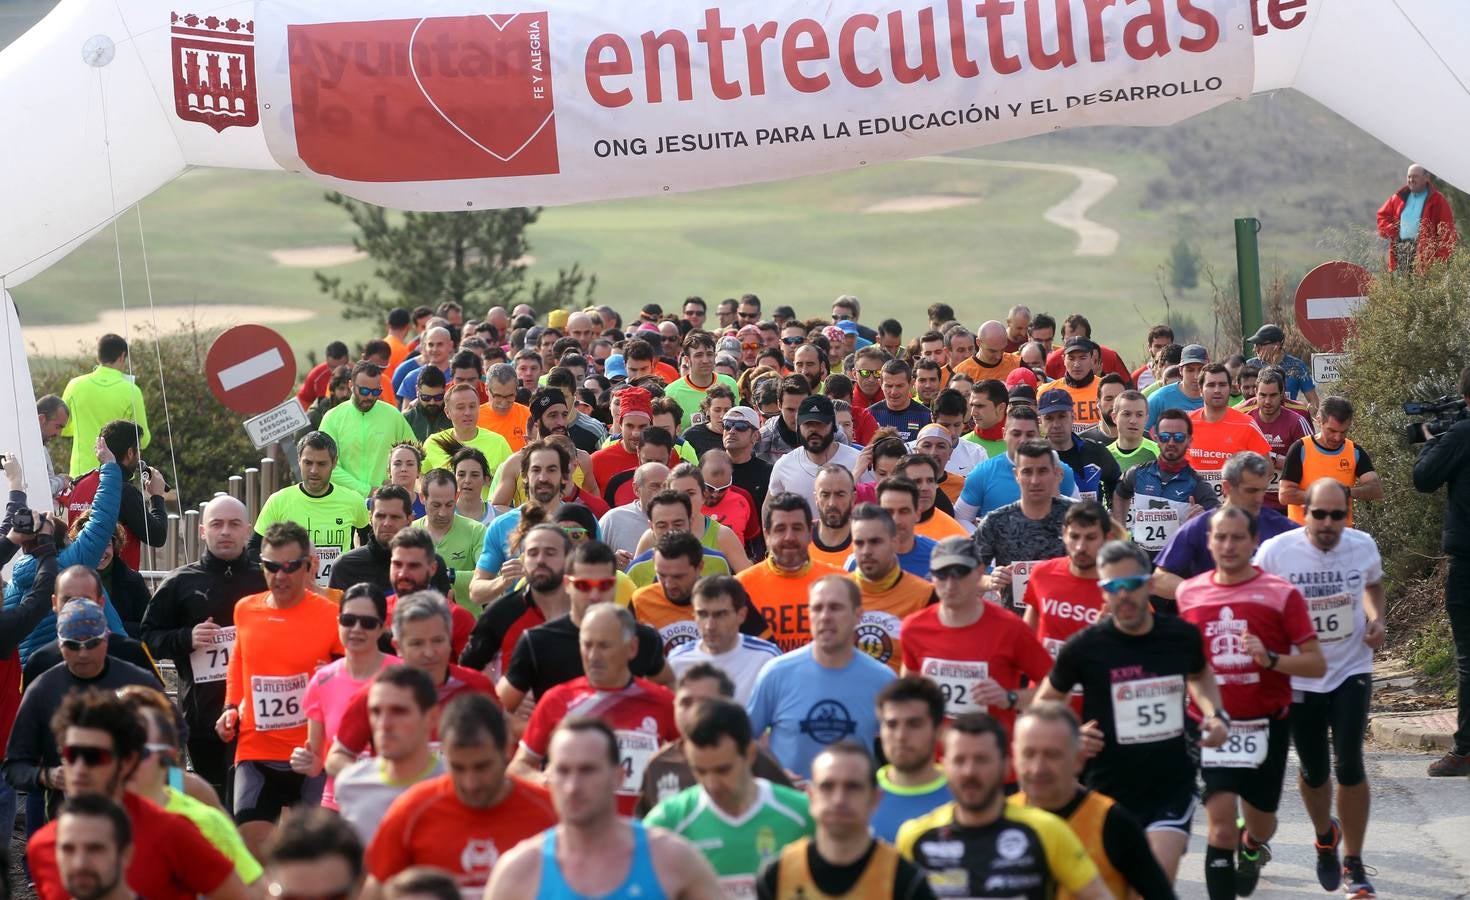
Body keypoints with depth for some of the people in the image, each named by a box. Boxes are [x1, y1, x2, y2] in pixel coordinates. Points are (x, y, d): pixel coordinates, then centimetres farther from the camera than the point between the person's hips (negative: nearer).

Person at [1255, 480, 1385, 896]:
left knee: (1349, 766, -11)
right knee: (1313, 771, 11)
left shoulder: (1363, 546, -6)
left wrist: (1376, 618, -2)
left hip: (1351, 671, 0)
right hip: (1299, 678, 0)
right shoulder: (1275, 551, -14)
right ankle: (1326, 836, 43)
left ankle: (1353, 863, 5)